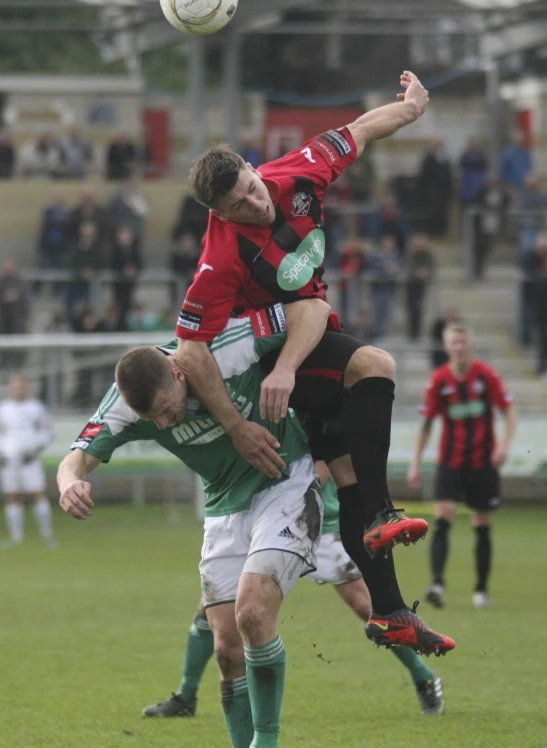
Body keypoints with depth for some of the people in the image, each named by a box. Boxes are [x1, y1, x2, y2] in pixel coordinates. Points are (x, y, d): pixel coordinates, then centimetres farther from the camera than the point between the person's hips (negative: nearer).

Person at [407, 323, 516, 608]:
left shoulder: (486, 375, -4)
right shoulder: (439, 380, -2)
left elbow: (508, 410, 1)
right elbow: (426, 422, 4)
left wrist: (504, 443, -14)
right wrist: (416, 463, 2)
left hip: (483, 462, 0)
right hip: (450, 463, 0)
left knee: (482, 528, 5)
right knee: (442, 519, -17)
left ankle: (481, 589, 18)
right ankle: (437, 583, -26)